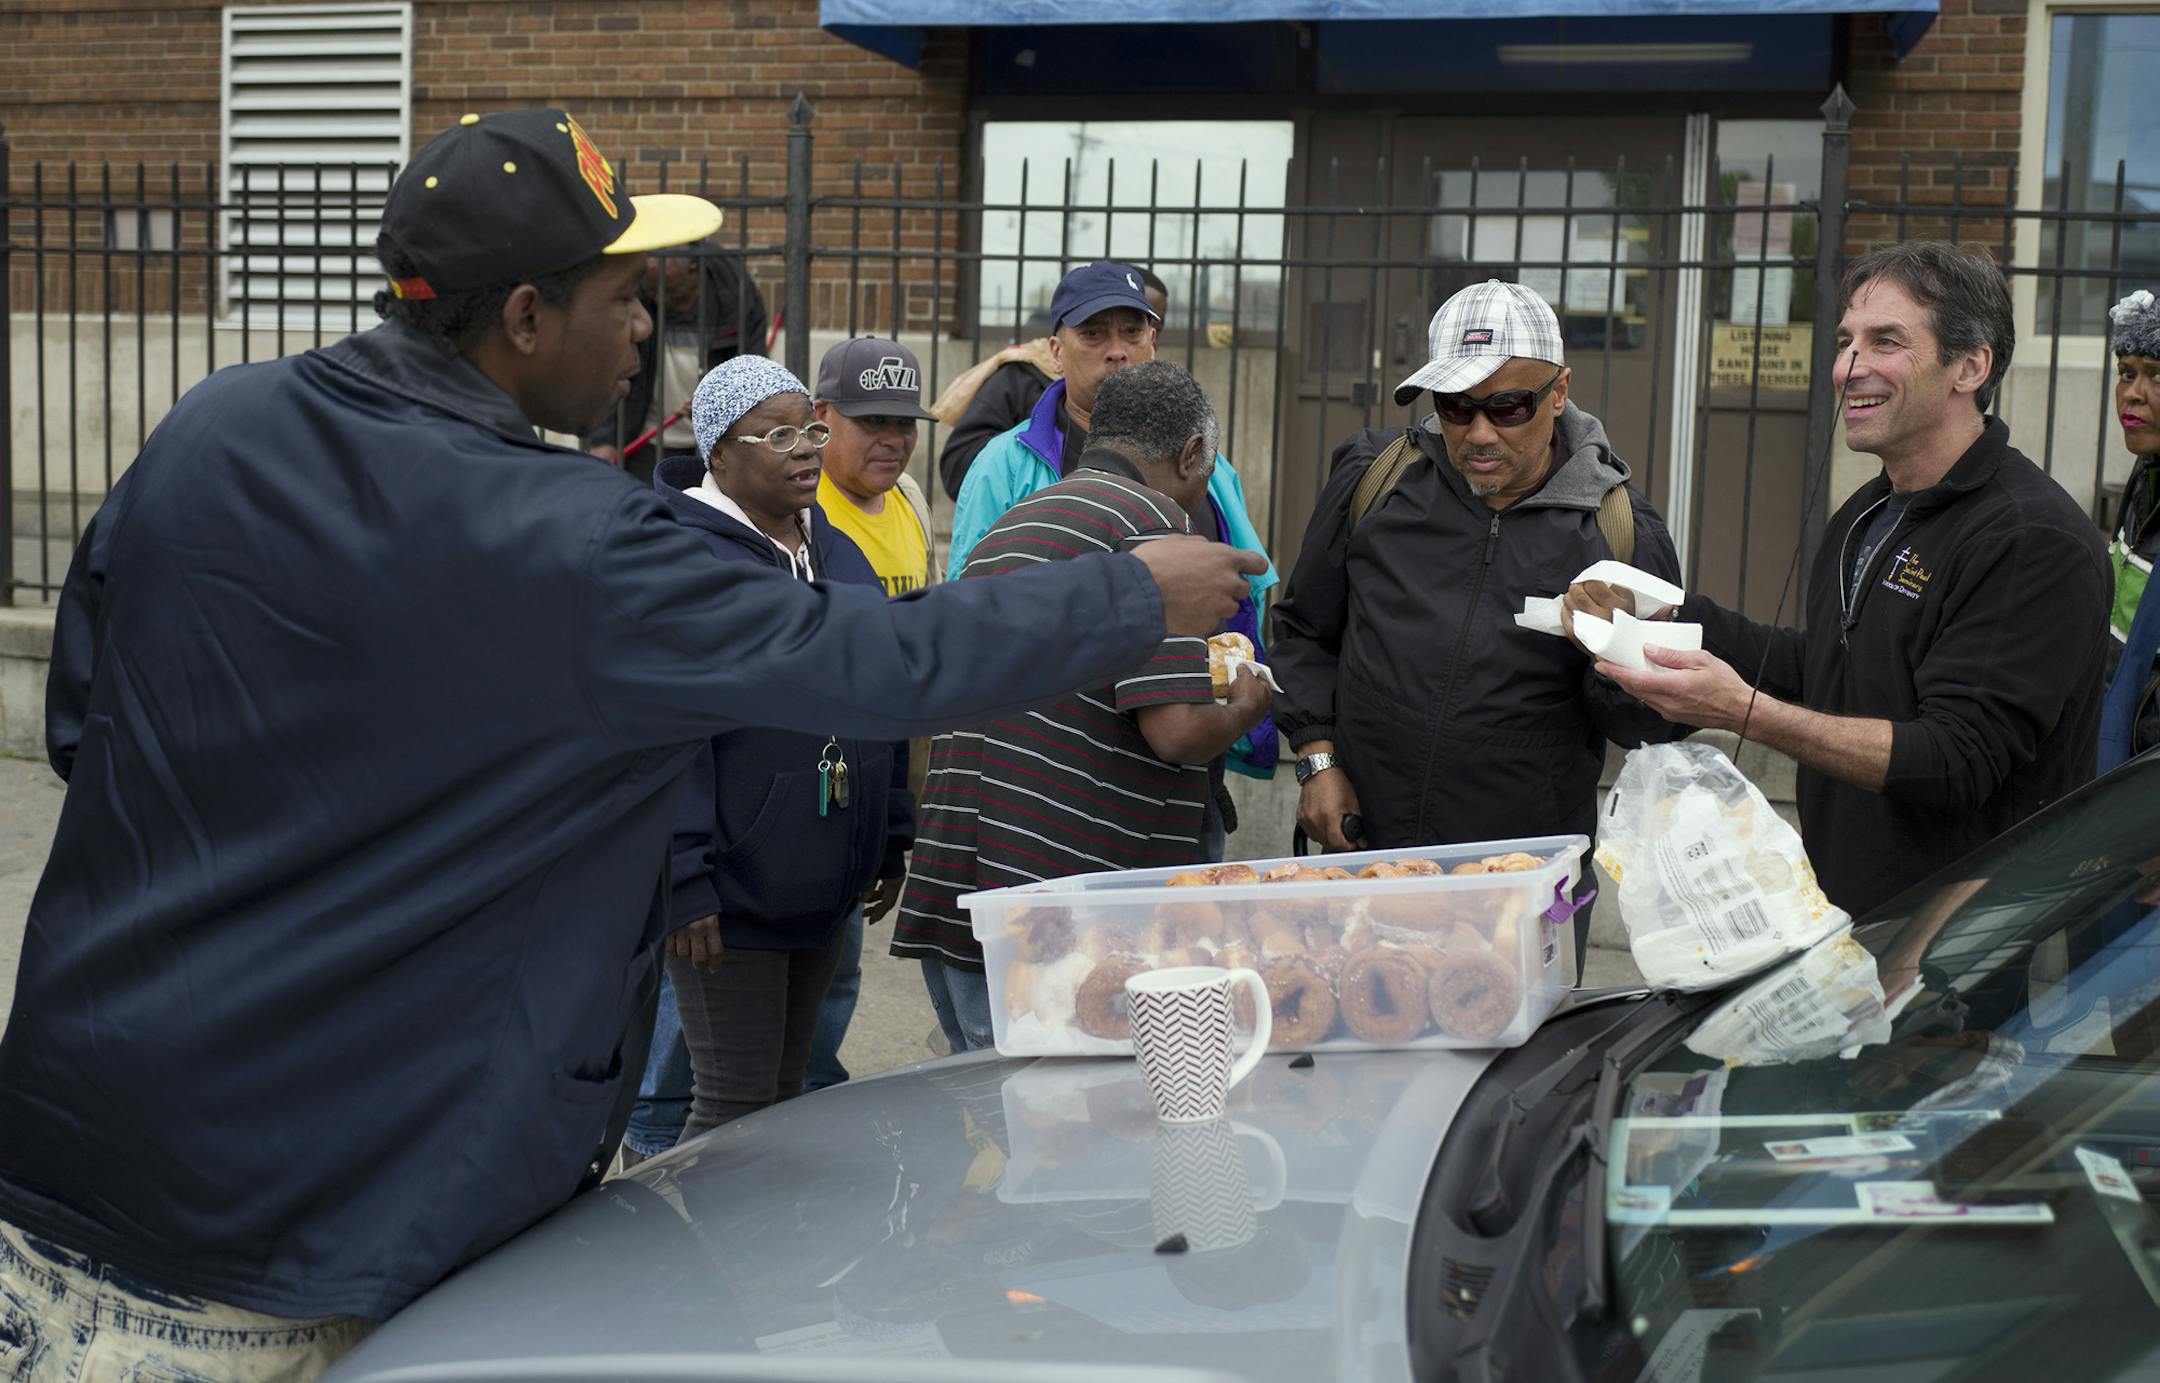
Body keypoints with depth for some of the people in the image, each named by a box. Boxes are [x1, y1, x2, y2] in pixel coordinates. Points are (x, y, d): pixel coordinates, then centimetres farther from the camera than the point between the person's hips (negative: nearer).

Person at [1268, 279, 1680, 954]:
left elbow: (1649, 726, 4)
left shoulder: (1620, 529, -2)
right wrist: (1318, 756, 3)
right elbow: (1305, 630, 14)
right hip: (1363, 846, 1)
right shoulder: (1373, 479, 2)